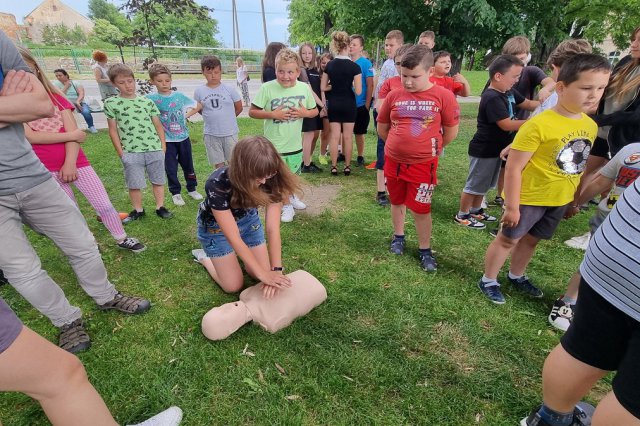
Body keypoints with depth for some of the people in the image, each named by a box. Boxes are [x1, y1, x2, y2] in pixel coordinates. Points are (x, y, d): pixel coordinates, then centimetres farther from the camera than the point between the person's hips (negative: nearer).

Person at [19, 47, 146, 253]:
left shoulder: (55, 97, 5)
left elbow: (72, 130, -5)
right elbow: (31, 137, -14)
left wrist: (70, 162, -16)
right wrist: (73, 135, -10)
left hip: (75, 162, 2)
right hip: (46, 170, -2)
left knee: (104, 205, 5)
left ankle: (122, 238, 24)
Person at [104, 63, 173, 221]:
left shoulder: (147, 102, 7)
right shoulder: (111, 103, 2)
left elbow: (158, 125, 10)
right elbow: (113, 130, 4)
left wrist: (163, 145, 5)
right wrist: (120, 152, 0)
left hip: (155, 149, 1)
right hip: (130, 152, -1)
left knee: (158, 180, 9)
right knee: (134, 184, 7)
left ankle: (160, 207, 22)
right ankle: (138, 210, 23)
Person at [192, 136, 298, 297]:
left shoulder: (270, 179, -29)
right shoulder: (218, 184, -40)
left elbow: (273, 228, -30)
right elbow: (233, 237, -36)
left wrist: (276, 269, -37)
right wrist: (263, 273, -34)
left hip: (247, 218, 4)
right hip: (216, 225, -3)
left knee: (262, 272, 1)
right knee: (234, 286, -2)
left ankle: (238, 252, 27)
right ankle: (204, 256, 23)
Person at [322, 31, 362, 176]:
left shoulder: (329, 65, -1)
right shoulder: (354, 66, -11)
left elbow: (323, 87, 2)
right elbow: (358, 91, -13)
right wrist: (350, 84, 6)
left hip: (333, 104, 3)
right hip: (348, 104, -2)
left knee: (334, 136, 6)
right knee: (347, 136, 6)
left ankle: (334, 166, 10)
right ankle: (347, 166, 14)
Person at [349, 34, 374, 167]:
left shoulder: (365, 63, -7)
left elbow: (370, 85, -8)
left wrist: (367, 105, -11)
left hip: (360, 105, -4)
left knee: (359, 132, 6)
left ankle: (360, 157, 19)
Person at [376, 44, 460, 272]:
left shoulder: (443, 96, -9)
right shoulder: (394, 96, -2)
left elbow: (451, 132, -1)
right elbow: (382, 128, 10)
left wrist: (429, 148, 10)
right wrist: (400, 144, 11)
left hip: (423, 164, -3)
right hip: (393, 161, 3)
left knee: (421, 209, 4)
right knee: (397, 201, 18)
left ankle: (425, 250, 22)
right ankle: (398, 236, 40)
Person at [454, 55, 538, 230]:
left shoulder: (509, 93, 6)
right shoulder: (492, 98, -24)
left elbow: (529, 104, 19)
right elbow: (507, 124, -25)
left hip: (497, 149, 9)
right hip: (483, 151, -9)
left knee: (484, 184, 20)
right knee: (474, 184, 2)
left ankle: (476, 210, 35)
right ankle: (462, 215, 16)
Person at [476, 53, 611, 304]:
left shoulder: (590, 126, 2)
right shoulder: (539, 125, -22)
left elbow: (580, 166, 14)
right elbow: (513, 168, -22)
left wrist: (576, 198, 19)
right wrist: (511, 206, -20)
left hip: (560, 201, 7)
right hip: (528, 198, -7)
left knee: (531, 239, 22)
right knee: (508, 239, 7)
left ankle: (516, 276, 42)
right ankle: (488, 281, 25)